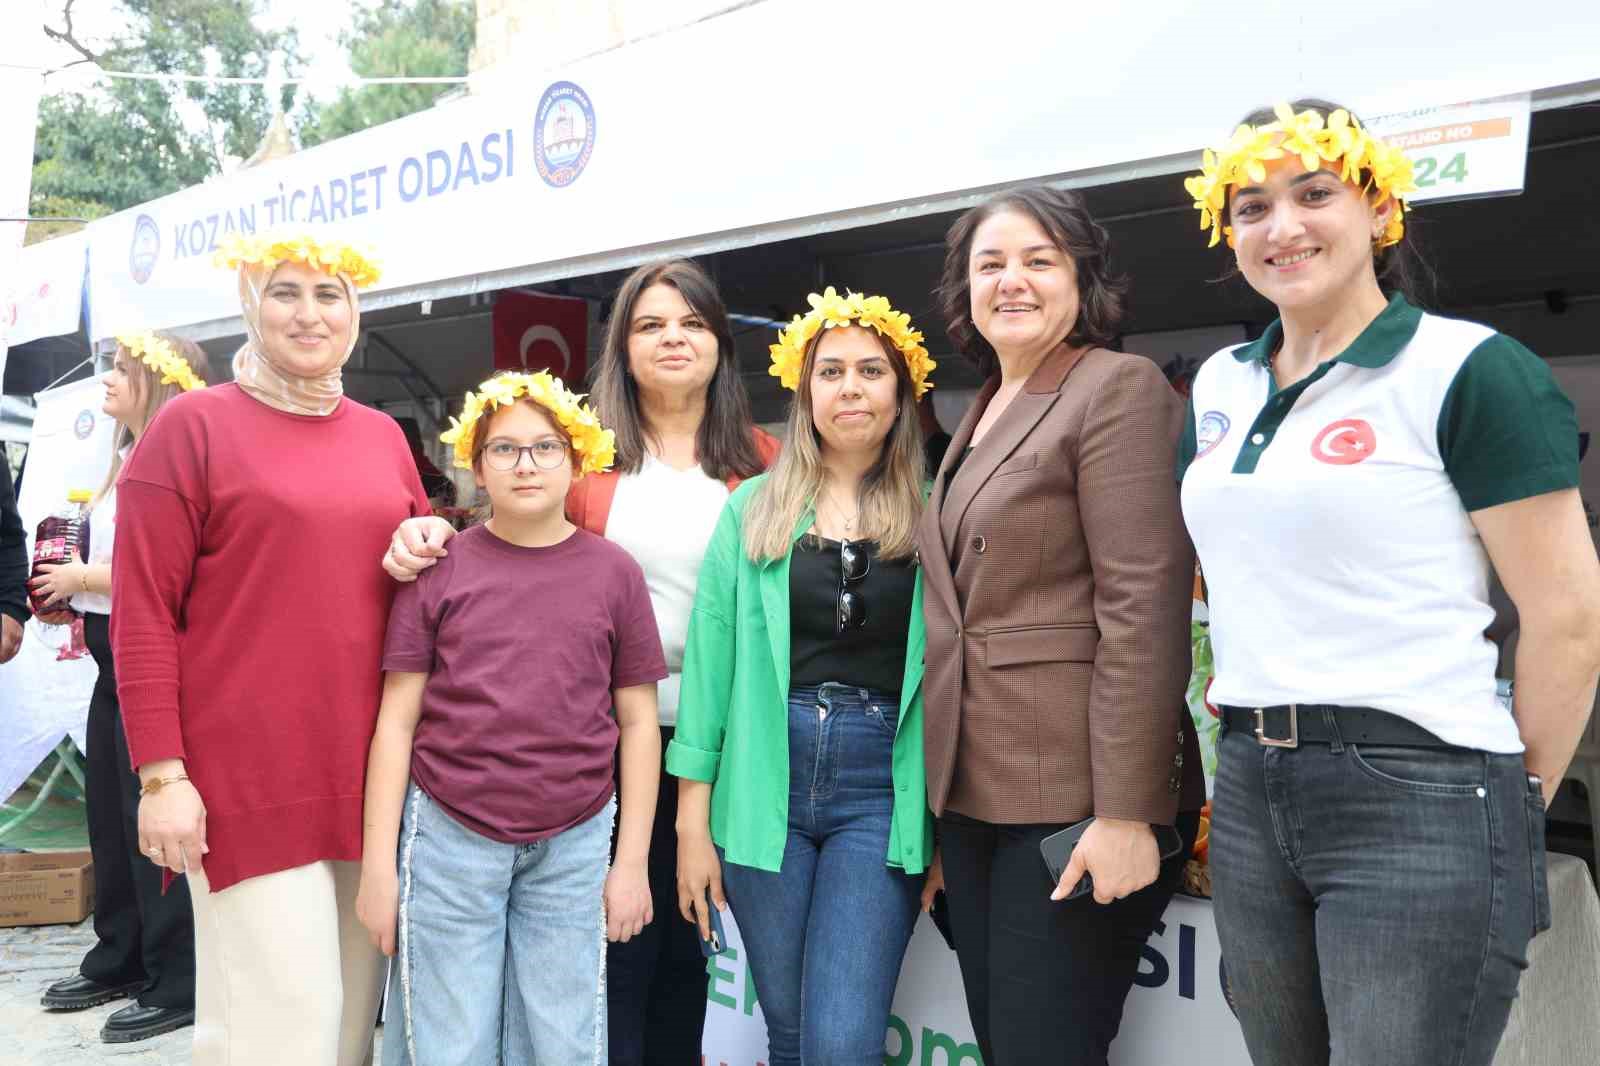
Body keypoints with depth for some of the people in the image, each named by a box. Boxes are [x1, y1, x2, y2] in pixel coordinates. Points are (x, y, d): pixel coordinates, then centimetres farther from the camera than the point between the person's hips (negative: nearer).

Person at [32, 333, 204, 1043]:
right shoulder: (127, 462, 15)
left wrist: (80, 577, -12)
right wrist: (69, 595, 6)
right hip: (113, 656, 10)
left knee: (150, 817, -3)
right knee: (108, 813, 16)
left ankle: (176, 985, 7)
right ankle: (117, 962, 29)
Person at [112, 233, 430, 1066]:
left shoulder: (383, 436, 13)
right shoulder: (191, 425, -1)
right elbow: (141, 615, -5)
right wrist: (162, 773, -11)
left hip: (371, 775, 5)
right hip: (248, 777, -5)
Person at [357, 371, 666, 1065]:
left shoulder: (614, 572, 2)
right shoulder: (438, 568, 0)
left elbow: (638, 723, 4)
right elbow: (397, 720, 1)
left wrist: (632, 862, 2)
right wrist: (377, 860, -2)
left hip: (573, 847, 1)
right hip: (449, 838, -1)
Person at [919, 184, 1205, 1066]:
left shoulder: (1118, 388, -7)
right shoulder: (980, 415, 16)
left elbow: (1143, 609, -16)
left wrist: (1126, 813, -21)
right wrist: (943, 794, 16)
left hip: (1075, 797, -8)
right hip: (973, 793, 8)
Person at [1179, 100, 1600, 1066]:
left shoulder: (1470, 370, -8)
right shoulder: (1220, 386, 11)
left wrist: (1516, 800, -1)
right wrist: (1243, 746, 15)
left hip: (1420, 800, -6)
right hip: (1250, 794, 6)